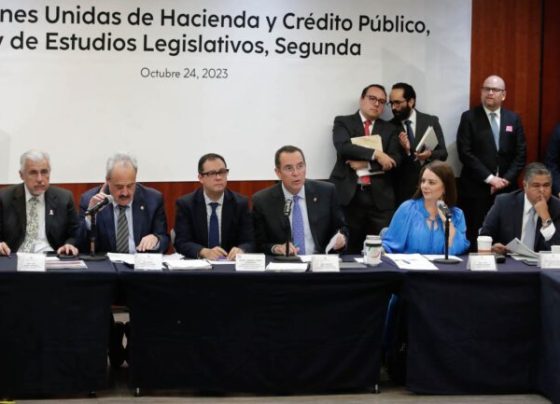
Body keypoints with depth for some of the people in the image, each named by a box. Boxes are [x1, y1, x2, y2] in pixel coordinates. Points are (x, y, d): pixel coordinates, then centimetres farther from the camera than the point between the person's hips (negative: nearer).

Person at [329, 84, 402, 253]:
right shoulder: (343, 122, 8)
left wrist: (366, 164, -9)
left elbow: (395, 160, 3)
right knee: (348, 251, 1)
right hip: (348, 194, -2)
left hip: (380, 197, 2)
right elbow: (343, 146, -11)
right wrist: (375, 154, -16)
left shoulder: (389, 129, 16)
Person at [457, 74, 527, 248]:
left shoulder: (513, 119, 12)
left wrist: (506, 179, -6)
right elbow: (465, 153, -7)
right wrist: (489, 178, -12)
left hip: (506, 189, 3)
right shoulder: (469, 117, 2)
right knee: (474, 239, -5)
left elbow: (520, 153, 8)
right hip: (476, 188, -3)